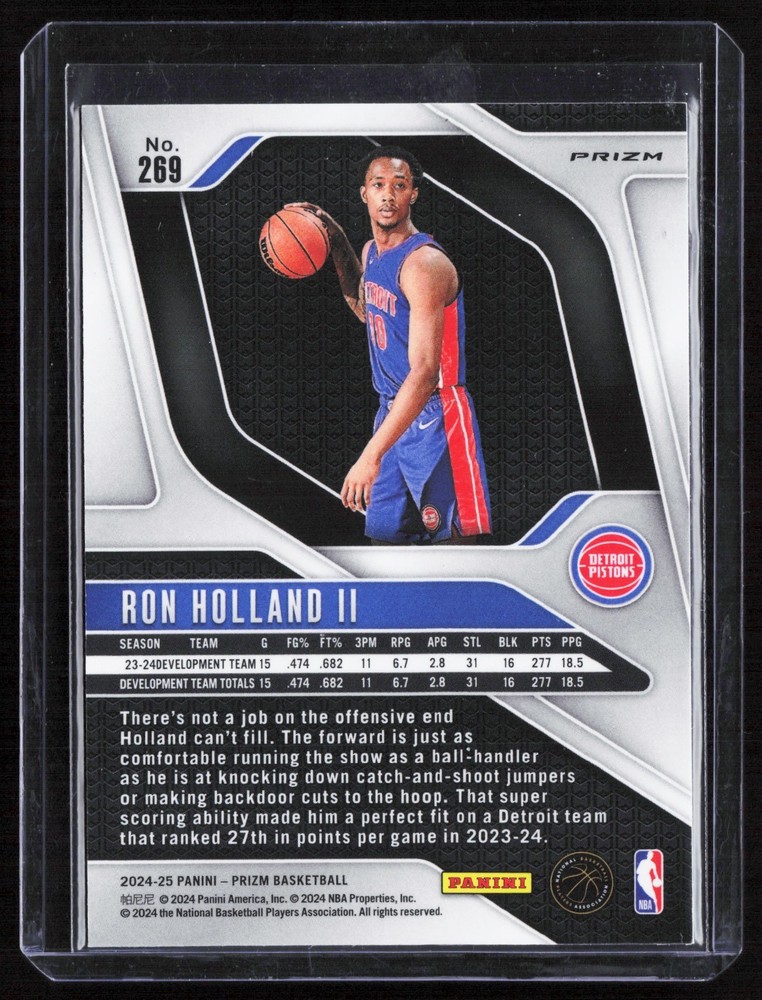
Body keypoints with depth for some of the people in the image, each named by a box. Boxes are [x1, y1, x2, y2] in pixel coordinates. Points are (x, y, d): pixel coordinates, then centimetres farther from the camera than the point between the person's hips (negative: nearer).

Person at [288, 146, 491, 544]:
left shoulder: (424, 263, -21)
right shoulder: (372, 251, 7)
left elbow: (425, 372, -29)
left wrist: (372, 454, -35)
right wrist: (337, 245, 17)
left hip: (433, 417, -9)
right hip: (392, 411, 9)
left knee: (454, 539, -7)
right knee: (387, 534, 13)